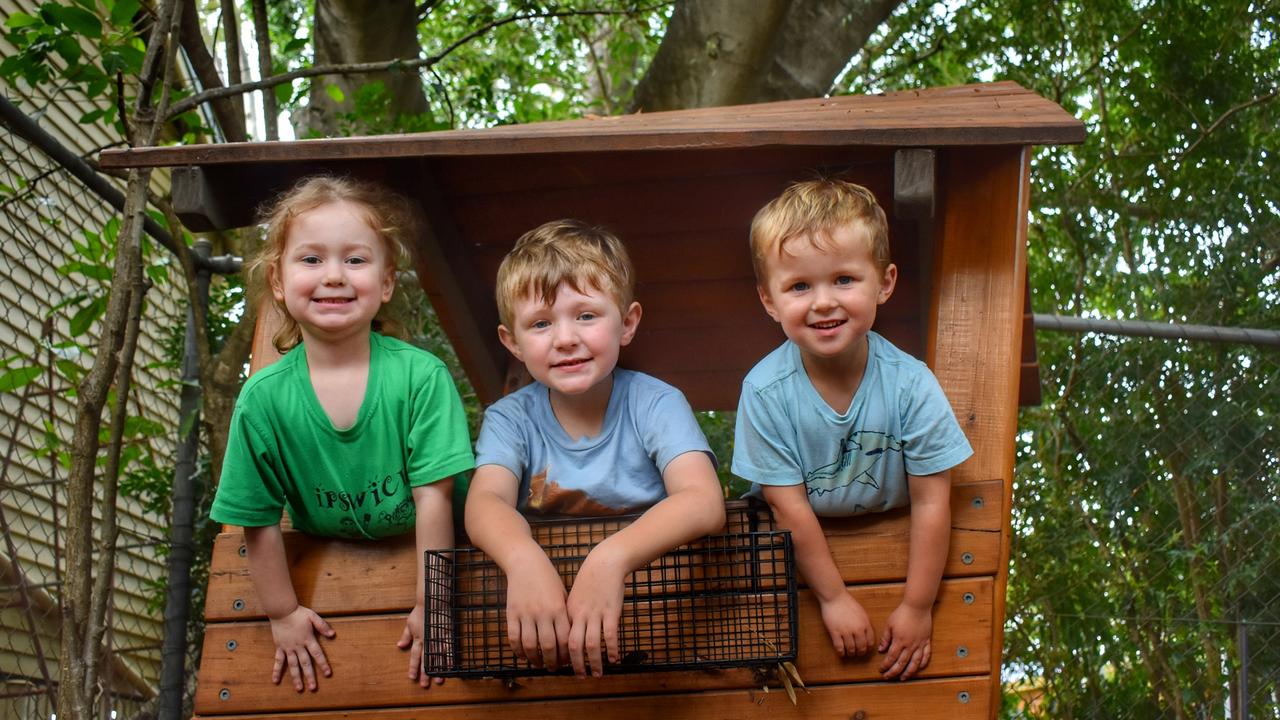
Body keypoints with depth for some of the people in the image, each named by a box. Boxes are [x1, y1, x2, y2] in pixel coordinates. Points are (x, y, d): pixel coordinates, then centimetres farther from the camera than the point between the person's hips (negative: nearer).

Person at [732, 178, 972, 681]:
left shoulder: (911, 385, -19)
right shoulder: (765, 391, -20)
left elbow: (931, 502, -13)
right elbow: (789, 506, -14)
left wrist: (917, 607, -11)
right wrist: (834, 598, -12)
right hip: (793, 548, 0)